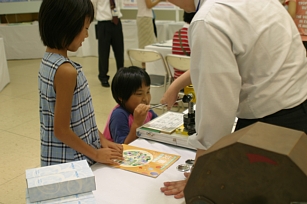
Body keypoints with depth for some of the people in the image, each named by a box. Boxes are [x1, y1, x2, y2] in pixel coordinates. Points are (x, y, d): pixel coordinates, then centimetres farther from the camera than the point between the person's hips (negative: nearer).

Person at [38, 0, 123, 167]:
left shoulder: (48, 60, 2)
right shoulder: (66, 71, -26)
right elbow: (61, 130, -22)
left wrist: (101, 139, 9)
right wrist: (96, 154, -10)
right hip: (71, 163, -8)